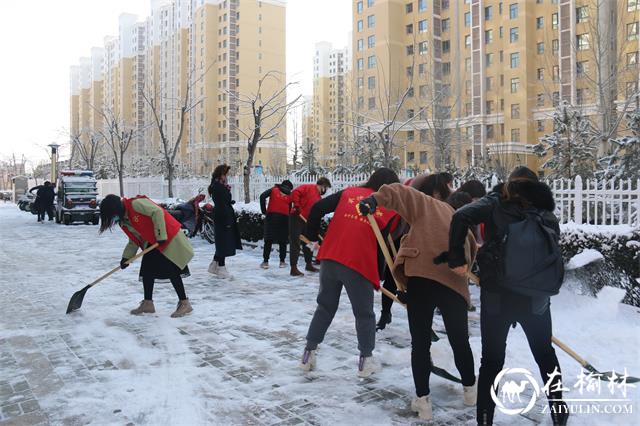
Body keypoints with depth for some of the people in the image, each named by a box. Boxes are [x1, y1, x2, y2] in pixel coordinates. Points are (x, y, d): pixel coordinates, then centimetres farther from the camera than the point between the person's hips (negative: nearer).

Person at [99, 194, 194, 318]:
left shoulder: (136, 204, -19)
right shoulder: (123, 221, 9)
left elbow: (157, 212, -25)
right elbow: (134, 240, 15)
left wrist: (161, 235, -25)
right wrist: (126, 257, 3)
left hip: (169, 238, -9)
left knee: (172, 271, -9)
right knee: (146, 270, 6)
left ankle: (185, 304, -1)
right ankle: (148, 303, 17)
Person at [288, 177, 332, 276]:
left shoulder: (319, 198, 17)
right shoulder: (307, 188, -7)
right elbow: (295, 193, -22)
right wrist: (297, 207, -24)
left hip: (307, 221, 9)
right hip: (296, 218, -9)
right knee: (295, 243, -8)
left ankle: (309, 264, 29)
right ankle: (294, 268, -7)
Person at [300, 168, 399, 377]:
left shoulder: (349, 192, 11)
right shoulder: (390, 209, 4)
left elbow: (317, 208, 6)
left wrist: (311, 234, 20)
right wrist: (378, 275, 15)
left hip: (330, 258, 3)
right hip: (359, 265, -3)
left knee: (325, 307, 21)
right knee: (364, 314, 17)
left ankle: (309, 352, 26)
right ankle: (366, 360, 23)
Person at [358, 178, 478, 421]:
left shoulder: (424, 203, 14)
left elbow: (399, 193, -3)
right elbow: (471, 249, 28)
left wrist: (375, 199, -17)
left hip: (421, 276, -4)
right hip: (455, 282, 4)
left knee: (420, 342, 7)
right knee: (460, 341, 21)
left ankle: (423, 399, 7)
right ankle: (470, 389, 38)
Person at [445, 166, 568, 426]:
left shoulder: (495, 203, 1)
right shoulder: (547, 215, 9)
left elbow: (461, 218, -16)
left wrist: (456, 258, -9)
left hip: (497, 296, -2)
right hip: (536, 297, 3)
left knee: (492, 360, 10)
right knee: (545, 353, 24)